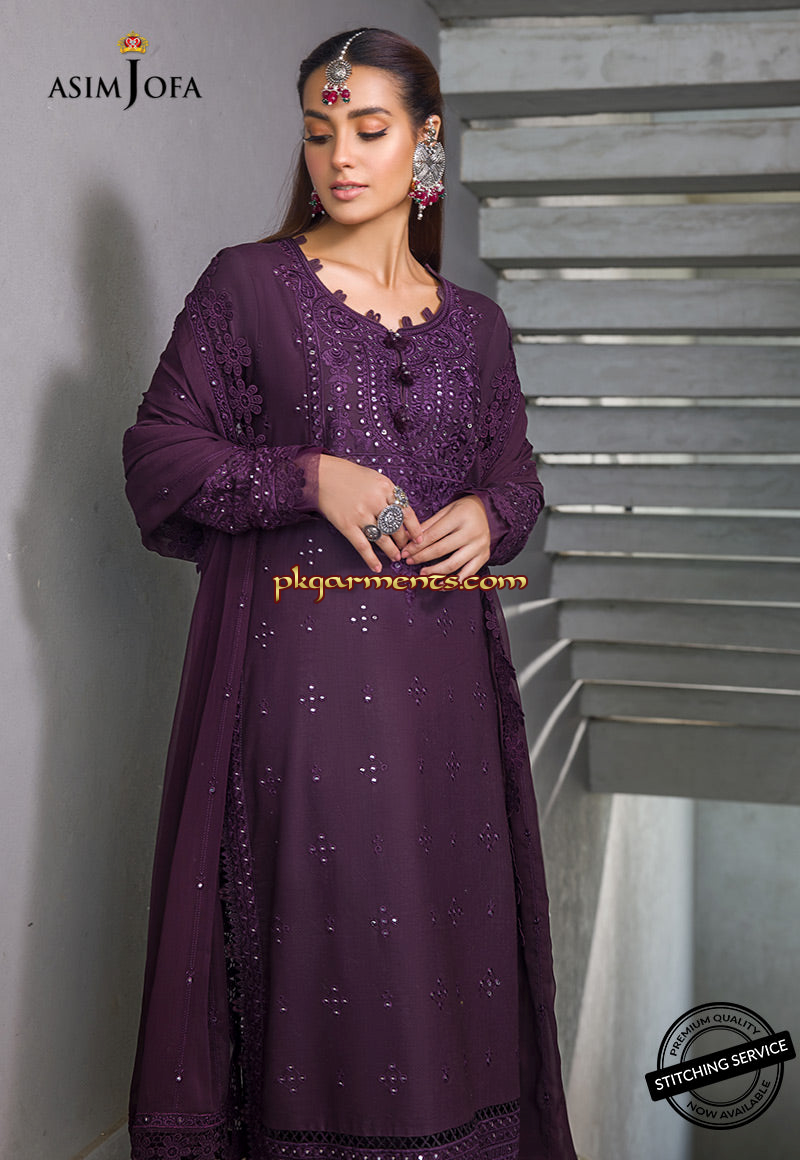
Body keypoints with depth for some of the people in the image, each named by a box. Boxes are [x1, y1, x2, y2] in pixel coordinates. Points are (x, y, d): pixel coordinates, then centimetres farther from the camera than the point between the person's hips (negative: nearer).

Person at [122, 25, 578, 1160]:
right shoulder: (247, 284, 1)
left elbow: (516, 469, 20)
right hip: (299, 669, -3)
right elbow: (159, 449, -1)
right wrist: (310, 479, -13)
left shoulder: (474, 322, 11)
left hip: (441, 673, 4)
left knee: (444, 916, 8)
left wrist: (489, 514, -4)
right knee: (312, 920, -1)